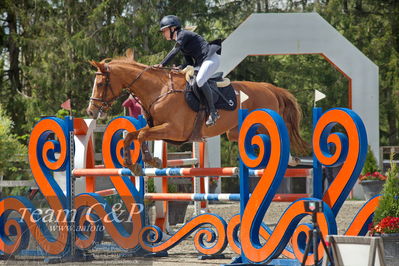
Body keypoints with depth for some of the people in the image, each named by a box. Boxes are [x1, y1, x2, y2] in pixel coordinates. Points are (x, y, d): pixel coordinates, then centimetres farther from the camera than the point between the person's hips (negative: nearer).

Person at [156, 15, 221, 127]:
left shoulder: (183, 34, -8)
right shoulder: (179, 41, 19)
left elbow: (174, 51, -22)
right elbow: (190, 63, 16)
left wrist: (162, 65, -27)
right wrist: (178, 68, -2)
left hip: (212, 57, -11)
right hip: (202, 62, 11)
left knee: (200, 80, -30)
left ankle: (213, 112, -28)